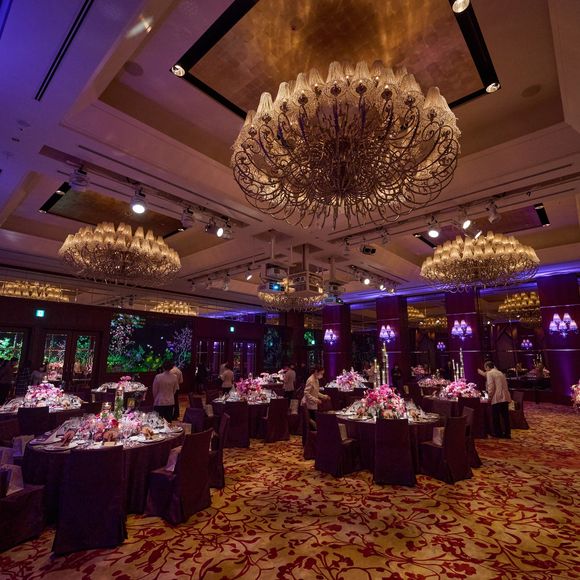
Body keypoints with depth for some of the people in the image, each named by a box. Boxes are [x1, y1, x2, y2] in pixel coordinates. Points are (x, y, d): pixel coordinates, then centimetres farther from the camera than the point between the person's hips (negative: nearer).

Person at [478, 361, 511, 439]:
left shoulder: (490, 373, -6)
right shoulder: (500, 372, 18)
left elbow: (491, 387, -15)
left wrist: (489, 397, -3)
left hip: (497, 398, -7)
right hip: (505, 397, 7)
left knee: (496, 416, 5)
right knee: (505, 416, 11)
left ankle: (498, 433, 12)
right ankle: (507, 433, 17)